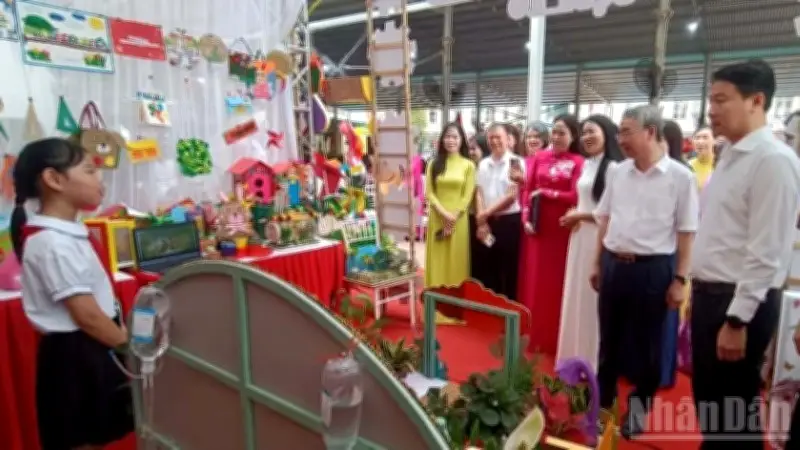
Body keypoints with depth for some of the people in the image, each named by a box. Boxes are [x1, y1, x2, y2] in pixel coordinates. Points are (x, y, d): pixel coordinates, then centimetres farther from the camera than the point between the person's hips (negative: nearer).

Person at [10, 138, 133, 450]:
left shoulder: (69, 233, 7)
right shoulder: (52, 242, -21)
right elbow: (85, 315, -22)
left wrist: (124, 334, 7)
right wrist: (131, 345, -11)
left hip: (91, 350, 9)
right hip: (74, 354, -9)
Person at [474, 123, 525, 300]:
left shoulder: (516, 163, -6)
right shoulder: (483, 164, 10)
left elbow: (512, 195, -10)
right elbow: (479, 193, 8)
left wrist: (488, 212, -9)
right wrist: (481, 220, -3)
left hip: (509, 221, -5)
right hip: (487, 223, 5)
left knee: (509, 270, 3)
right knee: (488, 269, 12)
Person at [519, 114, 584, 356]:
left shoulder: (578, 162, -4)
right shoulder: (540, 158, 9)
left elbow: (575, 197, -12)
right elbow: (528, 190, 6)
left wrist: (545, 193, -7)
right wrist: (525, 218, -6)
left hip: (561, 229, -3)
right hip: (536, 227, 4)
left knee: (555, 282, 6)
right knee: (533, 279, 9)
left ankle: (553, 338, 21)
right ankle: (532, 334, 24)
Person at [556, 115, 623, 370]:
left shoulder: (612, 168, -13)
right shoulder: (587, 165, 13)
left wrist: (580, 216, -10)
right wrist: (575, 216, 1)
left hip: (599, 239, -8)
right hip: (580, 236, 8)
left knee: (592, 298, 1)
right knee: (577, 296, 14)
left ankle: (592, 359, 17)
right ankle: (576, 354, 27)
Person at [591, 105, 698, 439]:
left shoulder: (680, 176, -9)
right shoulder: (618, 172, 4)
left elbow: (687, 232, -7)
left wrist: (680, 279, -8)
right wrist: (598, 263, 12)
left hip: (653, 268, -4)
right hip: (613, 264, 4)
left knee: (646, 343, 11)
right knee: (609, 338, 16)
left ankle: (638, 406, 31)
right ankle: (602, 400, 34)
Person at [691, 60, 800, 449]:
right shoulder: (730, 156, 12)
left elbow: (767, 252, -20)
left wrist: (737, 320, -20)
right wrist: (698, 293, 17)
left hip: (740, 303, -9)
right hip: (709, 295, 9)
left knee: (734, 410, 7)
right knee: (708, 401, 20)